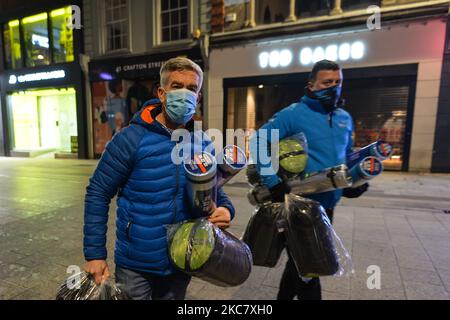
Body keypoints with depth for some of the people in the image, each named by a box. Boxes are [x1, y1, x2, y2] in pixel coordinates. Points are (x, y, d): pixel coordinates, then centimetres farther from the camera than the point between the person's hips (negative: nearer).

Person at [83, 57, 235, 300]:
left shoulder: (203, 145, -4)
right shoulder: (131, 139, -15)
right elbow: (98, 193, -10)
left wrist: (226, 208, -13)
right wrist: (95, 254, -10)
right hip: (135, 265, -3)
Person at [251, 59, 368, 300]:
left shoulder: (345, 118, 9)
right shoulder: (293, 114, -12)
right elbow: (258, 141, -15)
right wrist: (272, 181, -21)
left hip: (327, 204, 7)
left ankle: (284, 296, 46)